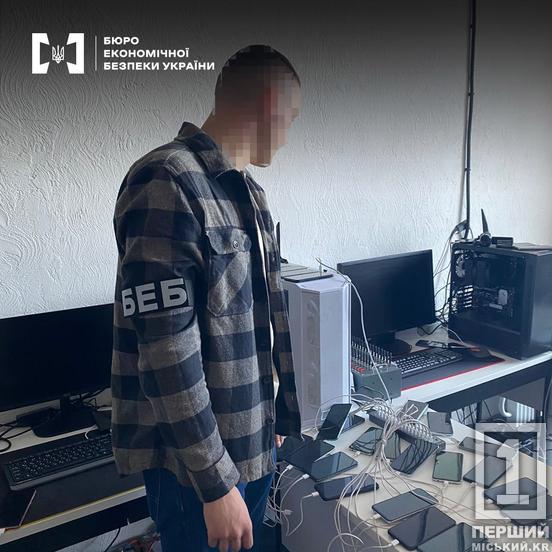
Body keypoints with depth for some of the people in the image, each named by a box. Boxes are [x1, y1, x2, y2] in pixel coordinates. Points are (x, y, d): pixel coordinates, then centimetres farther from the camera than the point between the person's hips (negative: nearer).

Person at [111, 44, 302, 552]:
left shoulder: (249, 192, 9)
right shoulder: (167, 185, -20)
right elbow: (168, 352, -24)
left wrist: (288, 412, 17)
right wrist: (215, 483, -19)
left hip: (254, 443, 8)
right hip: (194, 461, -8)